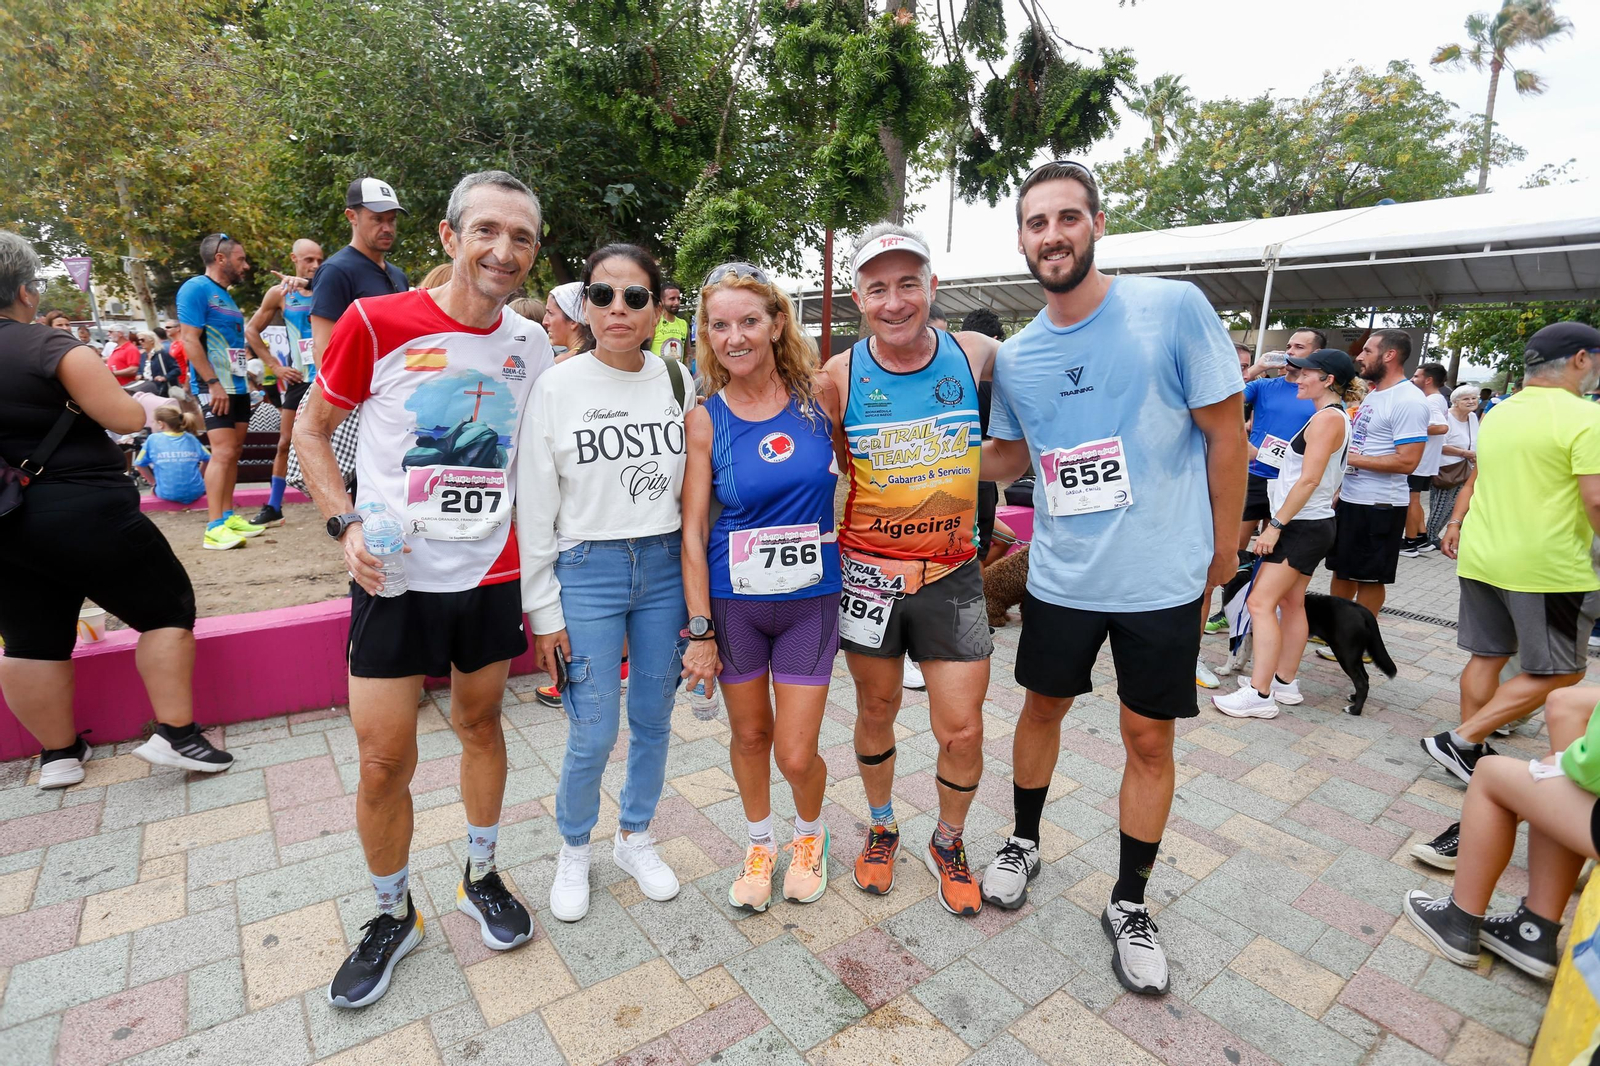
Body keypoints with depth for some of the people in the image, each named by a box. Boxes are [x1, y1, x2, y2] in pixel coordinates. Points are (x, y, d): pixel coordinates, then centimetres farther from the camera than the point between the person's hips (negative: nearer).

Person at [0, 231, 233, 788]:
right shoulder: (54, 348, -13)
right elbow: (126, 418, -14)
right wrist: (159, 405, 5)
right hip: (86, 516, -7)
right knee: (167, 607, 5)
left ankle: (58, 753, 25)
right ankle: (175, 735, 3)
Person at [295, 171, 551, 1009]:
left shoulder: (531, 346, 2)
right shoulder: (375, 323, -8)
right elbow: (311, 428, 2)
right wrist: (346, 524, -13)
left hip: (492, 575, 3)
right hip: (396, 580, -2)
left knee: (481, 725, 17)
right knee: (383, 761, 4)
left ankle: (481, 879, 40)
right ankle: (393, 916, 31)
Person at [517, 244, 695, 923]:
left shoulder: (678, 383, 2)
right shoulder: (557, 388, -6)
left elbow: (693, 490, 7)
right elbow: (534, 509, -3)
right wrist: (544, 612, -4)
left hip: (665, 568, 3)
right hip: (587, 571, -2)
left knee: (653, 719, 13)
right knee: (593, 735, 2)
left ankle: (635, 838, 38)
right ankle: (574, 851, 31)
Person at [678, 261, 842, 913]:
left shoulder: (819, 395, -5)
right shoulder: (705, 420, -6)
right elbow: (692, 529, -5)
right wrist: (700, 628, -7)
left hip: (809, 598, 0)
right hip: (733, 600, 1)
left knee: (796, 754, 3)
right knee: (750, 734, 15)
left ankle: (810, 835, 37)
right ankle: (760, 843, 44)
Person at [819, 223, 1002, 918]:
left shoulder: (977, 355, -5)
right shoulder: (839, 377, -8)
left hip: (952, 574, 1)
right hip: (869, 572, 0)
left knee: (962, 731, 3)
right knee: (876, 712, 16)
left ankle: (948, 843, 33)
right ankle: (882, 828, 42)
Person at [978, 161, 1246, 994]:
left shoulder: (1173, 309, -11)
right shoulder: (1015, 356, 0)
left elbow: (1224, 430, -5)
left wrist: (1223, 542, 0)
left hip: (1162, 579, -2)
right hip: (1059, 576, 3)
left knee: (1149, 740, 10)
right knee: (1042, 707, 17)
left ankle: (1129, 903, 31)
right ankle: (1024, 842, 42)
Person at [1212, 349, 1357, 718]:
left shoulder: (1327, 417, -15)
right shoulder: (1335, 417, 16)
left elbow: (1309, 480, -21)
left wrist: (1275, 525, -20)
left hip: (1301, 527, -11)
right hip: (1309, 526, 11)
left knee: (1261, 603, -13)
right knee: (1290, 603, 14)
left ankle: (1259, 694, -12)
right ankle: (1285, 681, 22)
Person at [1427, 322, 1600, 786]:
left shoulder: (1498, 414, 9)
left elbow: (1479, 478, 20)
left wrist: (1457, 522, 30)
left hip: (1480, 557, 7)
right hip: (1548, 568, -7)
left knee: (1487, 655, 14)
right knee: (1559, 673, 4)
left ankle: (1473, 750, 19)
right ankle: (1462, 741, -1)